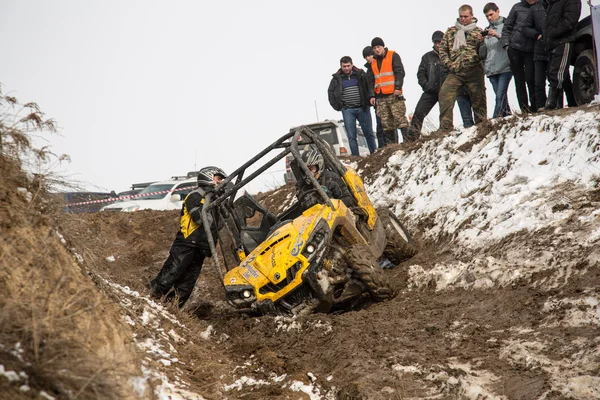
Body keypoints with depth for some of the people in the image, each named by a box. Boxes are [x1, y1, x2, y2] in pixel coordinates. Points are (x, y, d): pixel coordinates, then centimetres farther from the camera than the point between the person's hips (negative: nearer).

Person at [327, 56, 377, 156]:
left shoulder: (360, 74, 3)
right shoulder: (337, 78, 5)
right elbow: (330, 93, 14)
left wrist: (369, 101, -3)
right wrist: (338, 106, 6)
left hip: (362, 109, 0)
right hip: (347, 111, 0)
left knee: (369, 134, 4)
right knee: (351, 136, -1)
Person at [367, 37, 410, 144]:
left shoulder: (393, 56, 4)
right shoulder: (373, 62, 19)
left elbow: (400, 72, -5)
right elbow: (372, 80, 21)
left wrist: (398, 87, -17)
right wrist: (372, 95, 11)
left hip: (394, 94, -5)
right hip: (380, 97, 5)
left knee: (400, 118, -11)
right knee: (386, 123, 2)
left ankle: (408, 141, -12)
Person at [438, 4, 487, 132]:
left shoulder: (478, 32, 10)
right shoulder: (451, 32, 15)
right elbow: (442, 49, 15)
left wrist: (481, 42, -17)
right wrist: (449, 64, 1)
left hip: (474, 70, -1)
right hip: (456, 72, 1)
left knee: (478, 98, 1)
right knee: (445, 94, -15)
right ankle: (445, 128, -14)